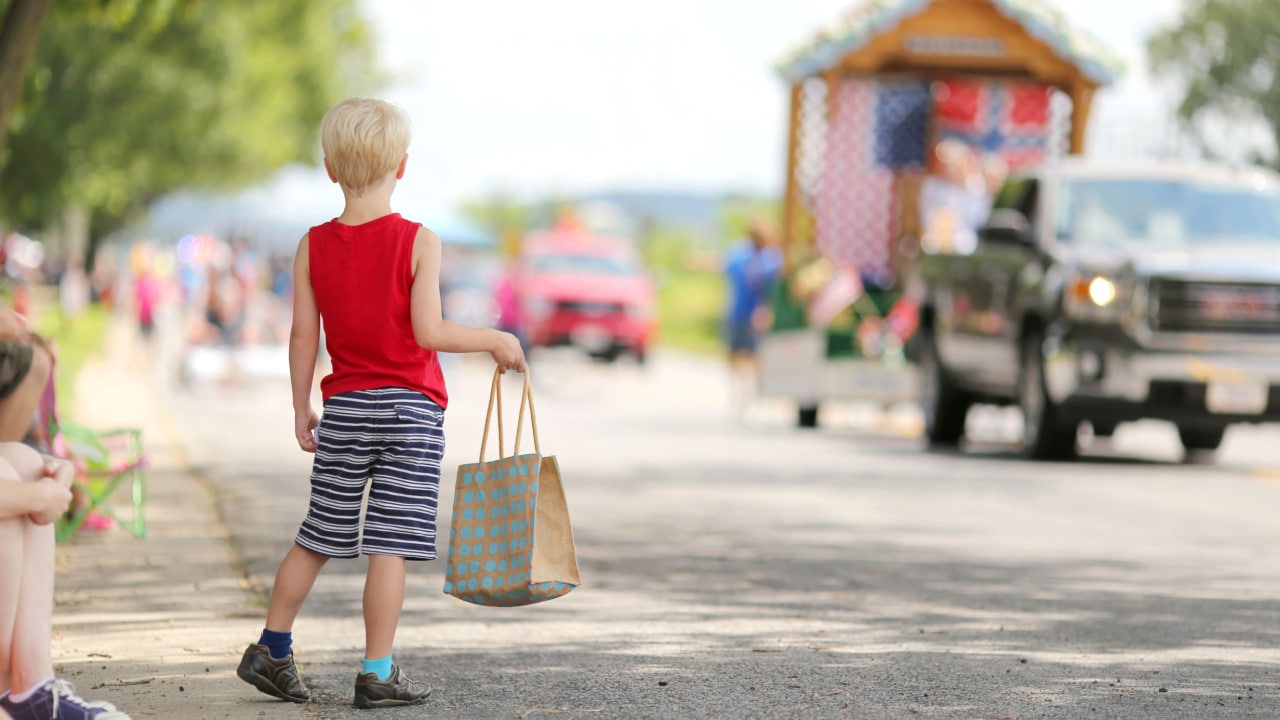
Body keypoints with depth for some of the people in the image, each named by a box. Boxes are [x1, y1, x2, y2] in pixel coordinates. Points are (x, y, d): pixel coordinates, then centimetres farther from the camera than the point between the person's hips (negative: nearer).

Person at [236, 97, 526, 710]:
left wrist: (302, 410, 13)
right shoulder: (419, 242, -9)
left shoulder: (313, 246, 1)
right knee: (389, 544, -2)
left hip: (344, 407, 4)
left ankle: (271, 651, 20)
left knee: (319, 536, 16)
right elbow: (428, 331, -16)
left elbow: (303, 337, 3)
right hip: (410, 406, -4)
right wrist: (493, 340, -2)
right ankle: (377, 674, 0)